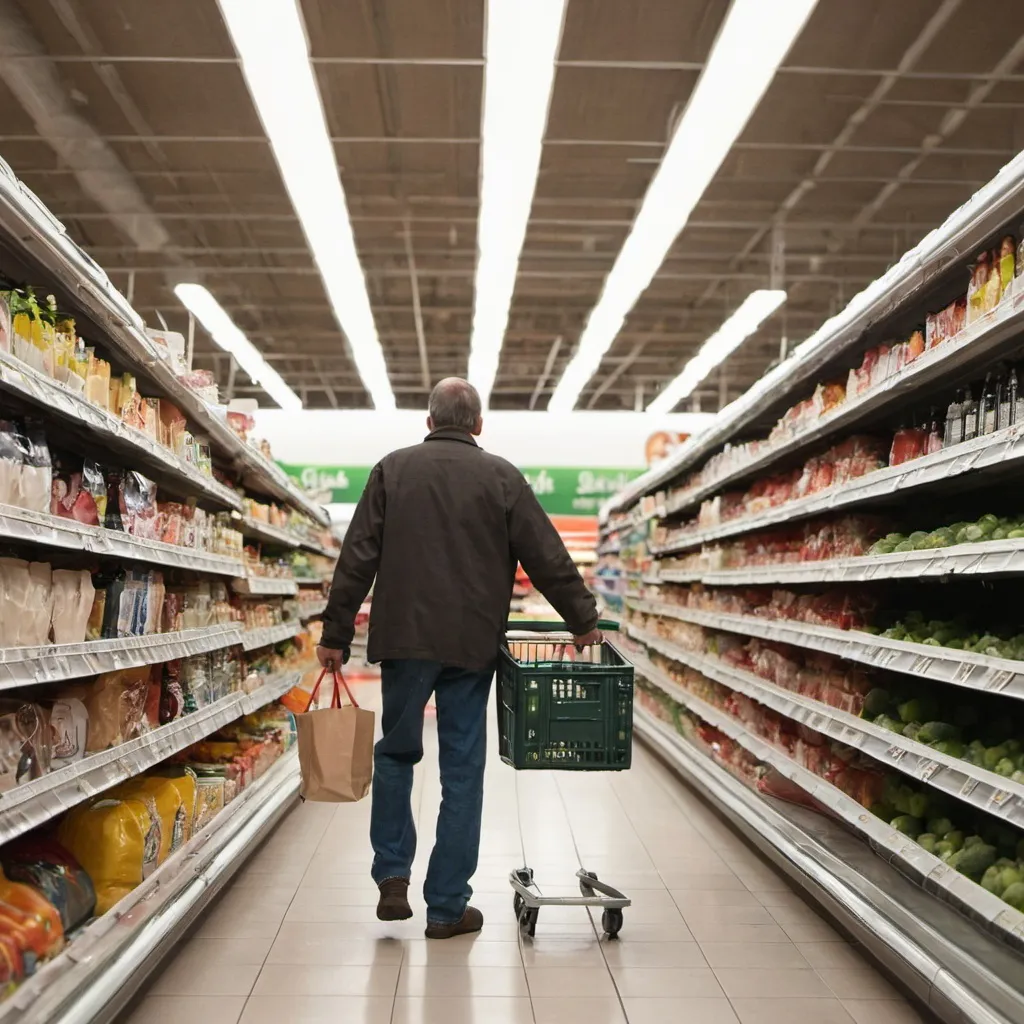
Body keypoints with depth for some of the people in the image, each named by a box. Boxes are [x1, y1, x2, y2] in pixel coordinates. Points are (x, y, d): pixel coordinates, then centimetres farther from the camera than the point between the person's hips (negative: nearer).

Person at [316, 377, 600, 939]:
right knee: (462, 770, 6)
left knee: (395, 752, 19)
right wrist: (583, 622, 14)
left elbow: (358, 558, 1)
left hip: (403, 639, 1)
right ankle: (448, 907, 12)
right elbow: (549, 560, 3)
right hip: (471, 643, -1)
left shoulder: (393, 469, 5)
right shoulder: (502, 477, 2)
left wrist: (336, 634, 4)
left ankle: (392, 878, 15)